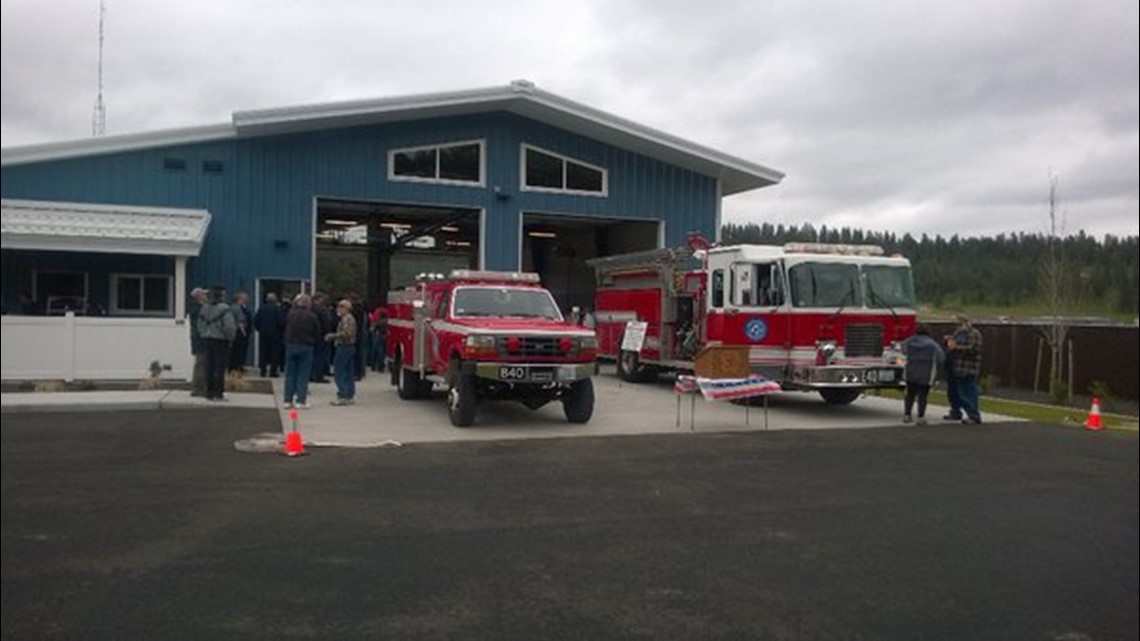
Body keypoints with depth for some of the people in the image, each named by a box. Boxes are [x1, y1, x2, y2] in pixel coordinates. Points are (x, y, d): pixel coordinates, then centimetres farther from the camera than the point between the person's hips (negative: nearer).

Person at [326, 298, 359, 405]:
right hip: (350, 347, 11)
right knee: (349, 373, 10)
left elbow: (346, 333, -24)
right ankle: (350, 395, 13)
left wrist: (333, 335, -16)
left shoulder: (346, 319, -14)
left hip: (344, 347, -11)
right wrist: (333, 336, 20)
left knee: (338, 372, -9)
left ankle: (343, 396, -11)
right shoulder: (351, 318, 18)